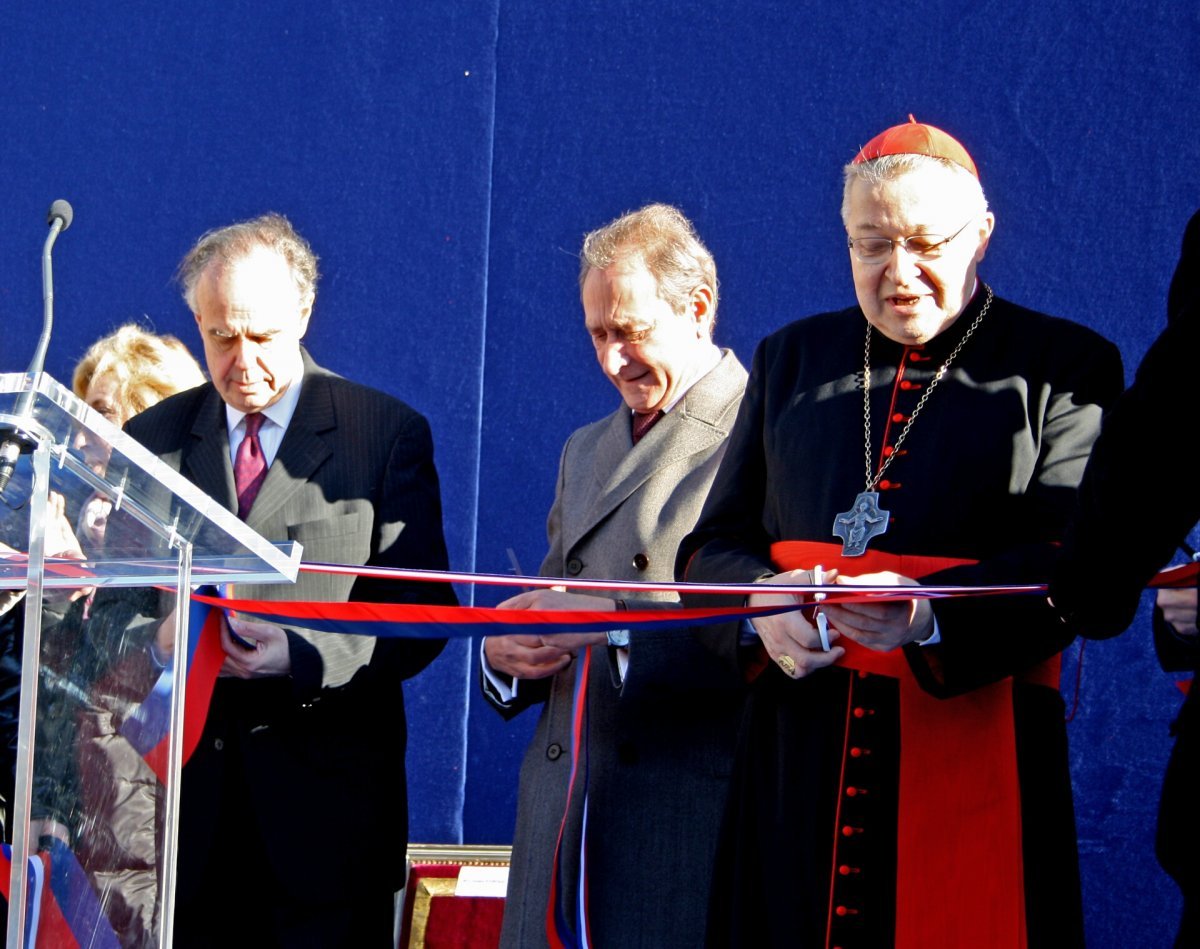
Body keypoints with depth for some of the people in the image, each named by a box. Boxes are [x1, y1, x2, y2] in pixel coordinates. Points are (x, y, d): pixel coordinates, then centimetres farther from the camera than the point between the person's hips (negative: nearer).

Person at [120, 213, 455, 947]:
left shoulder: (388, 433, 3)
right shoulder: (151, 439, 12)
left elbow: (423, 616, -2)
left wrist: (301, 658, -18)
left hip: (325, 807, -2)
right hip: (184, 804, 2)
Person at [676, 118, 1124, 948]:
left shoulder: (1064, 367, 4)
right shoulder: (791, 359, 18)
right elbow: (714, 545, 14)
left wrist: (929, 615, -25)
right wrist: (764, 602, -10)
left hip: (973, 760, -3)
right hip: (799, 758, 3)